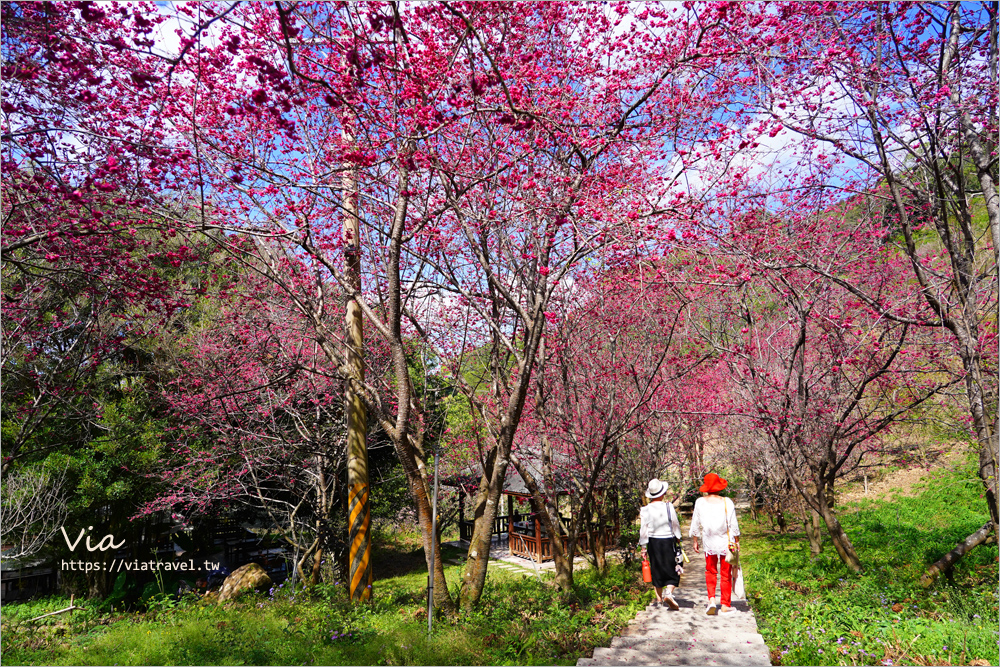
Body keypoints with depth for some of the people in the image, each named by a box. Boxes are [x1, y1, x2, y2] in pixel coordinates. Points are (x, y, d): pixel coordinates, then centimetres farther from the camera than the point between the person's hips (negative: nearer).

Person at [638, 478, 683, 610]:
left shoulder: (645, 510, -8)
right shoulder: (668, 507, -11)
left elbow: (643, 530, -5)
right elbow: (675, 525, -2)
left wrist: (643, 547, 4)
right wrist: (678, 539, 14)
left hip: (653, 542, 2)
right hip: (668, 541, -2)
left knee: (656, 569, 15)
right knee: (672, 569, 7)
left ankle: (659, 598, 24)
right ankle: (669, 593, -14)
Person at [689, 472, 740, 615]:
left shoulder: (700, 502, -5)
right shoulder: (726, 502, -11)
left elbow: (695, 524, 1)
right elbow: (733, 524, -7)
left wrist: (695, 540, 12)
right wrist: (737, 541, 5)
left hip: (709, 542, 1)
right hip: (725, 541, -1)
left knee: (710, 571, 16)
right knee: (726, 574, 9)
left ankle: (711, 599, 0)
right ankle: (725, 606, 15)